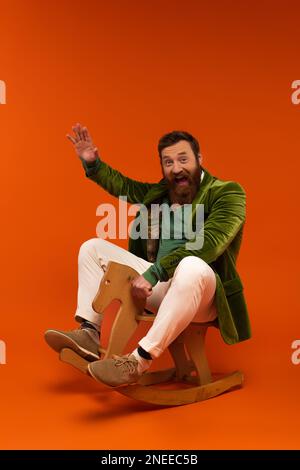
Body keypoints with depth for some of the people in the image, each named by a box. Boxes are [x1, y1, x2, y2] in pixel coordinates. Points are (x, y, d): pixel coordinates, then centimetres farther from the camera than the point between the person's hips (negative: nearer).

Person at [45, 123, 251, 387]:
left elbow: (206, 244, -24)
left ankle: (141, 359, -34)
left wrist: (153, 272, -28)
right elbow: (122, 185, 29)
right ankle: (90, 335, -6)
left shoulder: (227, 193, -8)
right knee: (93, 248, 9)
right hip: (157, 286, 7)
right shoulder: (160, 193, 12)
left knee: (192, 266, -42)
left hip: (201, 295, -7)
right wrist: (92, 163, 14)